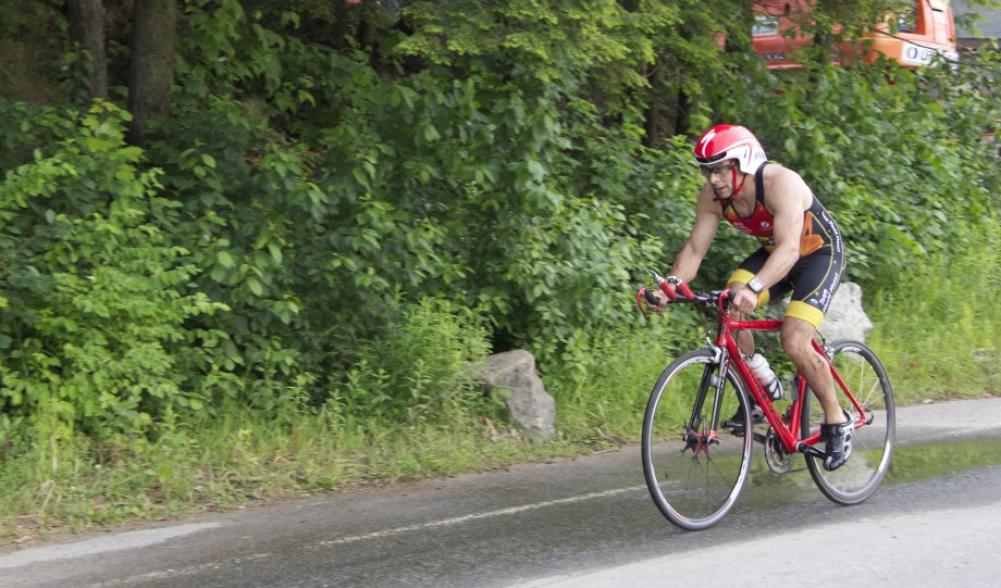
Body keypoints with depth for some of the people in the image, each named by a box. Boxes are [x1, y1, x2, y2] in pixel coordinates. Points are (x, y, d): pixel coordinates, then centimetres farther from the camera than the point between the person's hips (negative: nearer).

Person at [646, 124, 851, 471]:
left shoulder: (781, 184, -35)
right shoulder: (712, 197, -15)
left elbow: (789, 248, -46)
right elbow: (694, 249, -13)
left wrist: (753, 289, -61)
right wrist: (670, 285, -32)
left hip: (819, 253, -6)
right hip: (773, 252, 6)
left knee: (795, 342, -22)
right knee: (727, 311, -19)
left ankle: (837, 423, -2)